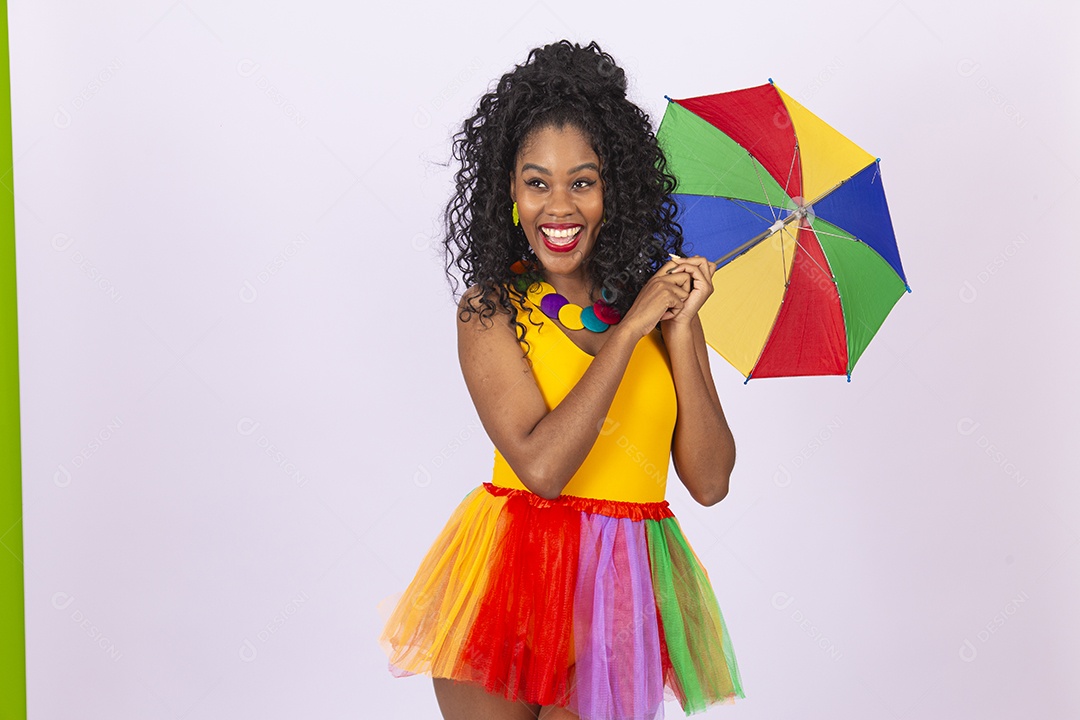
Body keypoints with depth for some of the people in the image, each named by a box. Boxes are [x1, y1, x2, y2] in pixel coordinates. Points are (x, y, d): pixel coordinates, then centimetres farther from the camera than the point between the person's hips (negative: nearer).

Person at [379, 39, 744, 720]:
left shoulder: (660, 298, 4)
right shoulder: (490, 308, -4)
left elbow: (709, 481, -2)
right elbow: (541, 465, -19)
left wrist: (680, 332, -10)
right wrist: (629, 328, -15)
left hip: (626, 587, 2)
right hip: (513, 577, -2)